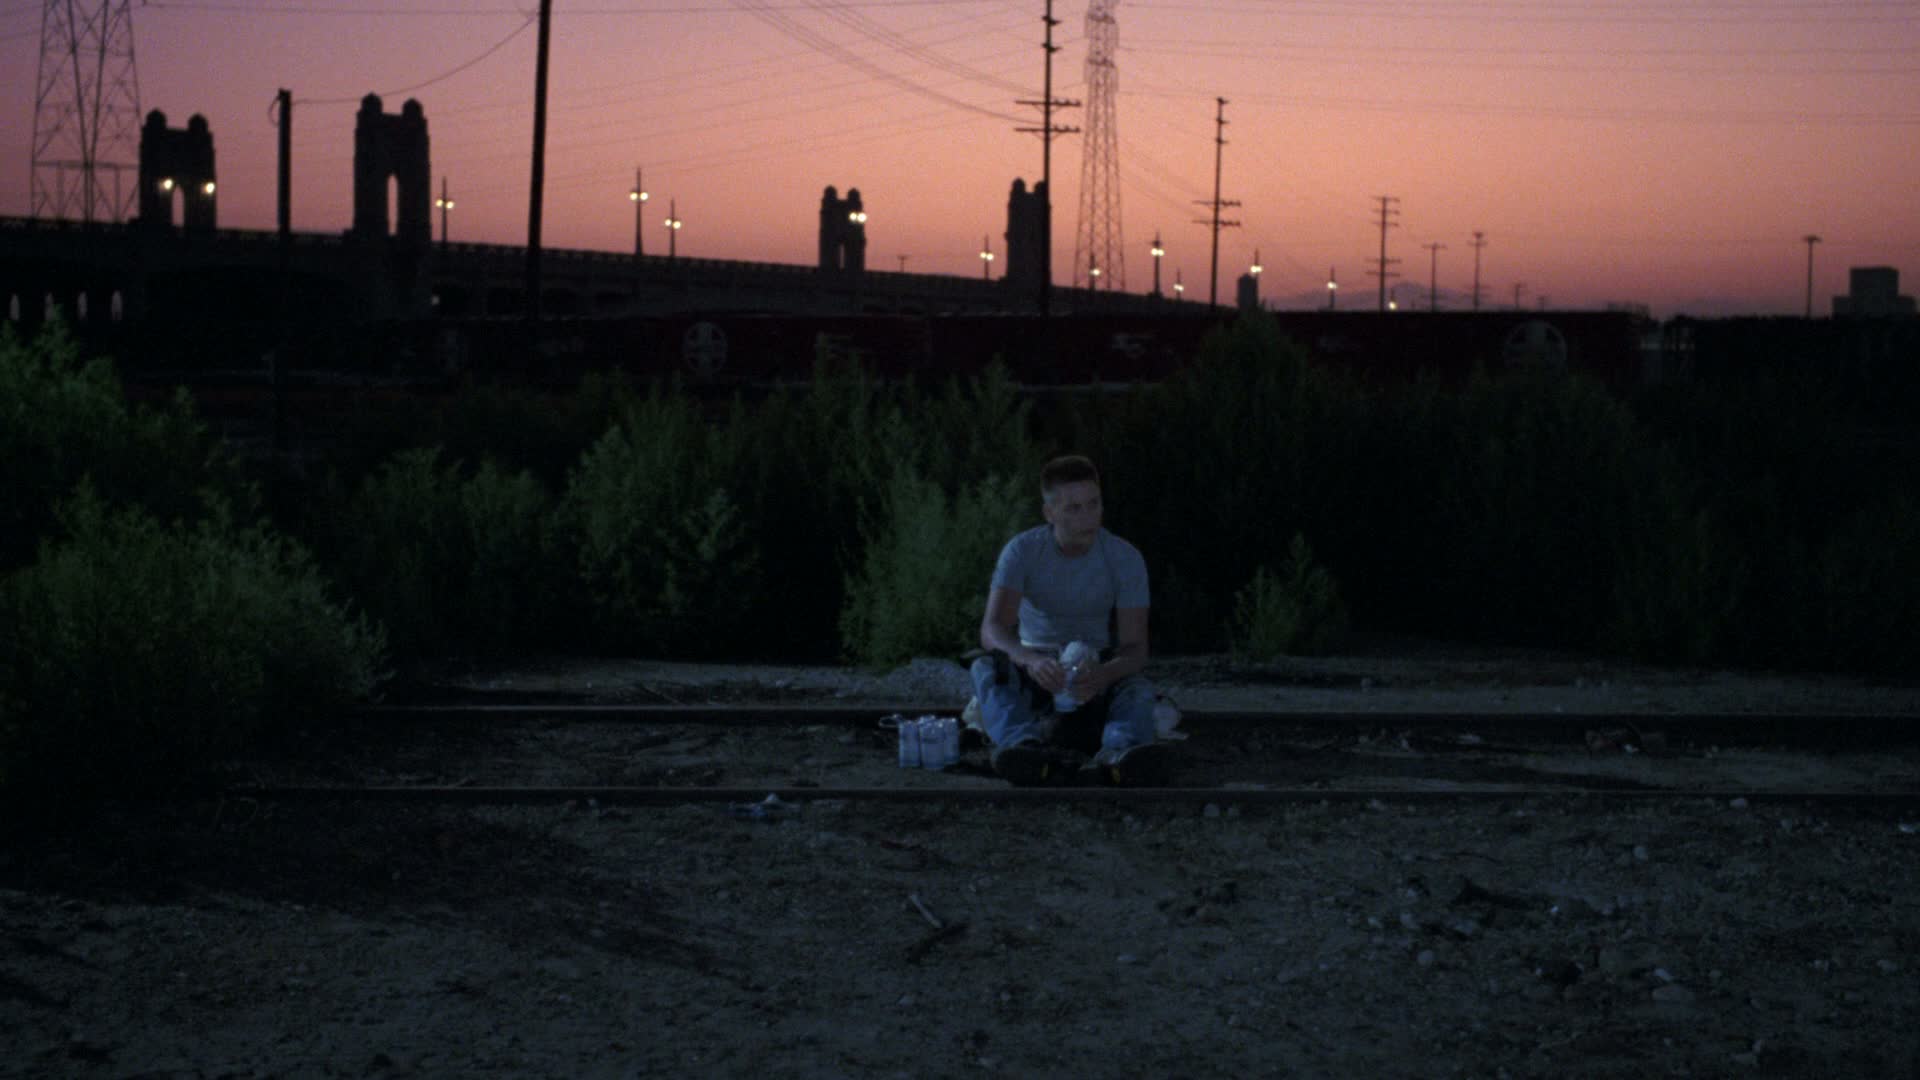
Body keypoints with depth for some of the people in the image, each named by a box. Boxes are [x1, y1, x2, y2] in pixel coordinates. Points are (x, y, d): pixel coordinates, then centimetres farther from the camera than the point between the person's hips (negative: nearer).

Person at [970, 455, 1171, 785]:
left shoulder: (1125, 558, -11)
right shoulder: (1022, 551, -12)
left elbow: (1135, 647, -16)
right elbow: (992, 630, -25)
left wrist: (1103, 675, -41)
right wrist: (1031, 660, -49)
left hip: (1099, 669, 0)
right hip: (1035, 666, 0)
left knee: (1138, 688, -34)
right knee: (986, 667, -32)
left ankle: (1119, 751, -67)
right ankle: (1031, 748, -60)